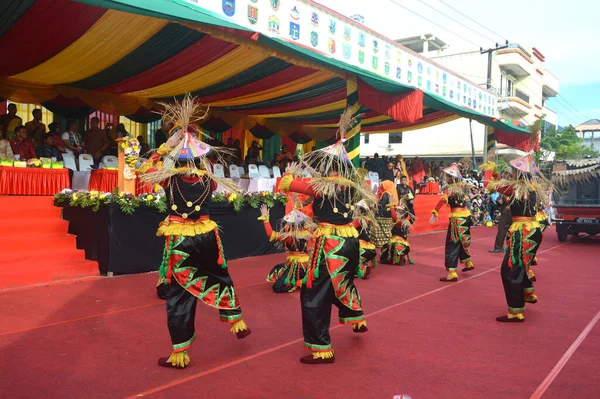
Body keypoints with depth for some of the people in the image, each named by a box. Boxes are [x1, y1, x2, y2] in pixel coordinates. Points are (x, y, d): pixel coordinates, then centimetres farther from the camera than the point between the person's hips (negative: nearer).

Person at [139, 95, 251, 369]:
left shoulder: (170, 180, -9)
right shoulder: (208, 180, -4)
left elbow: (145, 169, 8)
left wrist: (167, 145, 6)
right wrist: (191, 140, 19)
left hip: (179, 242, -2)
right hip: (206, 239, 2)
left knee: (178, 295, 6)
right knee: (220, 278, 26)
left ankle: (179, 353, 11)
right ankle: (237, 322, 35)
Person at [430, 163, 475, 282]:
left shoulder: (450, 189, -14)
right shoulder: (462, 186, 6)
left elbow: (442, 200, -30)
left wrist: (434, 213, -36)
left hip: (457, 218, -8)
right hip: (466, 216, 8)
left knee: (452, 245, -6)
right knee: (462, 241, 27)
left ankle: (452, 274, -10)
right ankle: (468, 263, 43)